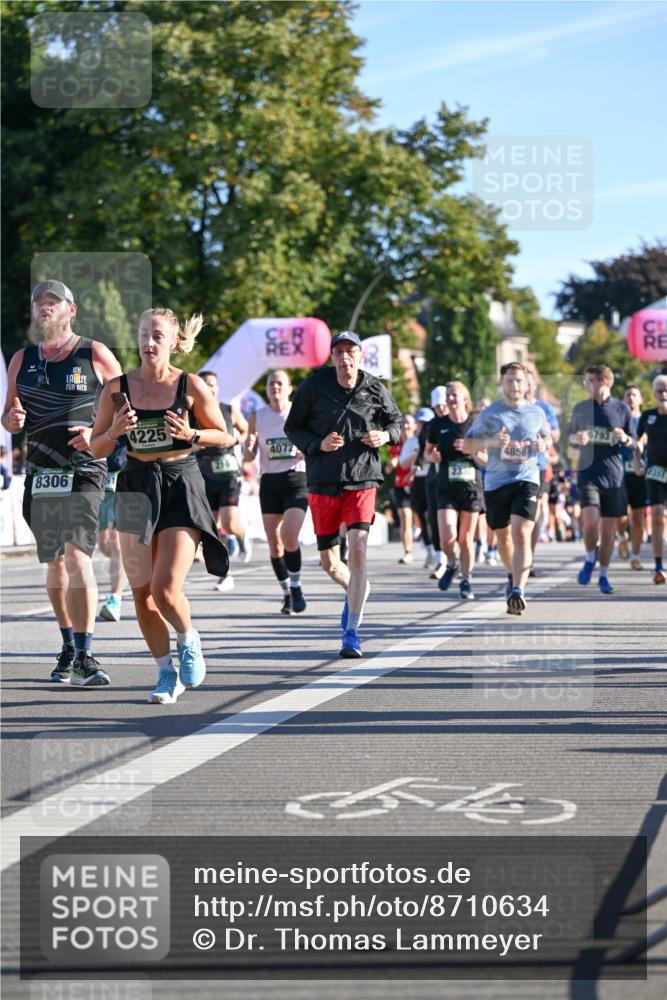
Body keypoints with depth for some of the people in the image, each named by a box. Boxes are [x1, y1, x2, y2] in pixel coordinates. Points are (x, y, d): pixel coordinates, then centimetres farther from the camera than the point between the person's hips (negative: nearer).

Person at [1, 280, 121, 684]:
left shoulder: (95, 355, -1)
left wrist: (98, 433, -14)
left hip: (84, 472, -5)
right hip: (41, 473, 5)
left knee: (77, 556, -18)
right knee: (55, 564, 11)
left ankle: (86, 656, -19)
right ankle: (69, 648, 25)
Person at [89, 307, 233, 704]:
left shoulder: (191, 386, -4)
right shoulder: (118, 388, 1)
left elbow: (224, 436, 5)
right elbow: (97, 448, 6)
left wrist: (191, 435, -13)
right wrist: (115, 432, -14)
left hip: (181, 487, -3)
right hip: (137, 488, 3)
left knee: (166, 589, -14)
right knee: (142, 593, 3)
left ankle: (189, 641, 19)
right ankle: (168, 673, 21)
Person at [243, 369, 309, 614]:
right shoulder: (257, 417, 6)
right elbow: (248, 457, 7)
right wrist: (249, 448, -15)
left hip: (296, 479, -3)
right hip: (269, 482, 3)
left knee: (289, 536, -19)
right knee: (274, 543, 1)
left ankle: (296, 588, -1)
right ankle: (287, 593, 16)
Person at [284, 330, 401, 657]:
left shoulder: (375, 390, -2)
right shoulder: (314, 385, -6)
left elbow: (395, 419, 15)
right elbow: (292, 427, 2)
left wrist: (386, 435, -8)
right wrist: (318, 443, -16)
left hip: (362, 481, -1)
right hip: (323, 482, 1)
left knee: (358, 551, -16)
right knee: (329, 562, 7)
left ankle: (351, 633, -9)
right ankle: (355, 590, 43)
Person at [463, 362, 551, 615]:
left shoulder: (537, 413, 6)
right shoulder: (489, 414, 0)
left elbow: (547, 436, 23)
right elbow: (467, 445, 3)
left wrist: (543, 444, -2)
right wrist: (491, 442, -15)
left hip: (526, 480, -1)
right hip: (496, 481, 1)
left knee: (521, 535, -18)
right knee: (503, 536, 15)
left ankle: (518, 591, -25)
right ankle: (512, 576, 43)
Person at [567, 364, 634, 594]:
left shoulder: (621, 409, 3)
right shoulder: (581, 408, 6)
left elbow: (633, 442, 9)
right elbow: (569, 436, 15)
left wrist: (624, 438, -14)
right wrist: (576, 438, -8)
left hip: (613, 476, 0)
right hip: (588, 473, 0)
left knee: (608, 528, 4)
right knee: (590, 520, -18)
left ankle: (604, 575, 17)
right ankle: (590, 559, 8)